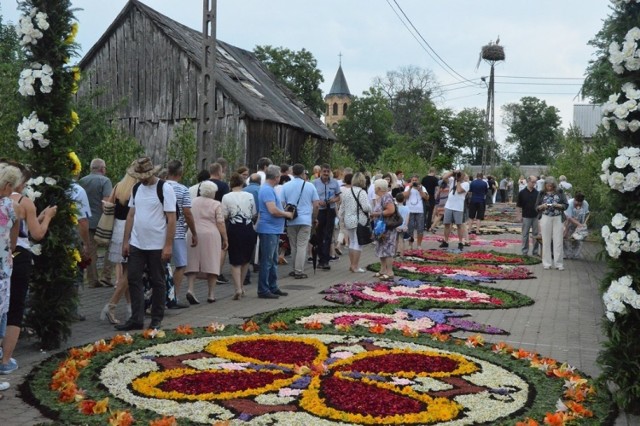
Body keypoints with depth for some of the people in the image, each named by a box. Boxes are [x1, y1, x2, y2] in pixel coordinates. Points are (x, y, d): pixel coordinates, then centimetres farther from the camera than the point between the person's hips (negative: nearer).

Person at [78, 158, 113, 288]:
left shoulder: (82, 181, 8)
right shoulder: (105, 181, -8)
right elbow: (106, 202, -18)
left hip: (87, 221, 5)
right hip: (102, 221, -5)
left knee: (90, 251, 8)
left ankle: (92, 280, 12)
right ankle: (106, 277, 2)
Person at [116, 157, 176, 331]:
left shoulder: (165, 189, -10)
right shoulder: (136, 188, 9)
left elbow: (171, 219, -12)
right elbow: (131, 215, 12)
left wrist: (168, 245, -16)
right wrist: (126, 241, 7)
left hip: (157, 246, -6)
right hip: (136, 244, 6)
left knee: (157, 282, 6)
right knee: (133, 279, 6)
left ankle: (157, 320, 16)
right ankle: (136, 319, 14)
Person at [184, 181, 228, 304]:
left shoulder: (193, 202, 11)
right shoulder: (216, 204, 0)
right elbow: (220, 223, -4)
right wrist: (225, 239, 3)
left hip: (193, 235, 3)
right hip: (211, 235, -3)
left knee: (192, 263, 6)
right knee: (212, 264, 3)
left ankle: (190, 289, -10)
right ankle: (211, 294, 5)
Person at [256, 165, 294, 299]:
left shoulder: (269, 189, 16)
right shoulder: (267, 190, -17)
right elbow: (273, 210, -25)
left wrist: (285, 213, 10)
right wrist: (287, 214, -11)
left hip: (273, 230, 11)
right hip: (268, 230, -11)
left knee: (273, 261, 16)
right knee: (267, 261, -5)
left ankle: (273, 287, 24)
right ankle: (263, 290, 1)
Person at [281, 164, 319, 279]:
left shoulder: (286, 186, 2)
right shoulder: (310, 186, 1)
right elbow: (316, 205, 1)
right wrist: (314, 218, 14)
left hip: (291, 221, 2)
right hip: (305, 220, -2)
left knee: (293, 246, 13)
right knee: (302, 246, -1)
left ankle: (295, 269, 19)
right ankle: (299, 271, -5)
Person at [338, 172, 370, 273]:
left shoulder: (345, 191, 6)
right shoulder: (361, 192, -14)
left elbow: (342, 207, 13)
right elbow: (366, 207, -20)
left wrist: (341, 217, 23)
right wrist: (370, 209, 1)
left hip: (348, 220, 6)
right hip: (359, 220, -6)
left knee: (352, 242, 17)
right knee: (358, 243, 0)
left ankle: (351, 264, 22)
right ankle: (355, 266, 2)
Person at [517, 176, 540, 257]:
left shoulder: (537, 193, 4)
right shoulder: (522, 193, -3)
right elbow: (518, 205, -1)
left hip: (536, 216, 2)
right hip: (526, 216, -2)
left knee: (536, 234, 7)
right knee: (525, 235, 5)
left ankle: (535, 251, 15)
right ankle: (525, 251, 13)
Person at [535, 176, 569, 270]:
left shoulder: (559, 192, 5)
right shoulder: (542, 194, 7)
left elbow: (566, 205, 4)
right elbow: (536, 206, 8)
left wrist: (558, 205, -14)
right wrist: (542, 206, -12)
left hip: (557, 218, 0)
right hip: (546, 218, 0)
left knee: (558, 241, -1)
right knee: (546, 241, 3)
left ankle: (558, 263, 5)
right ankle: (547, 263, 10)